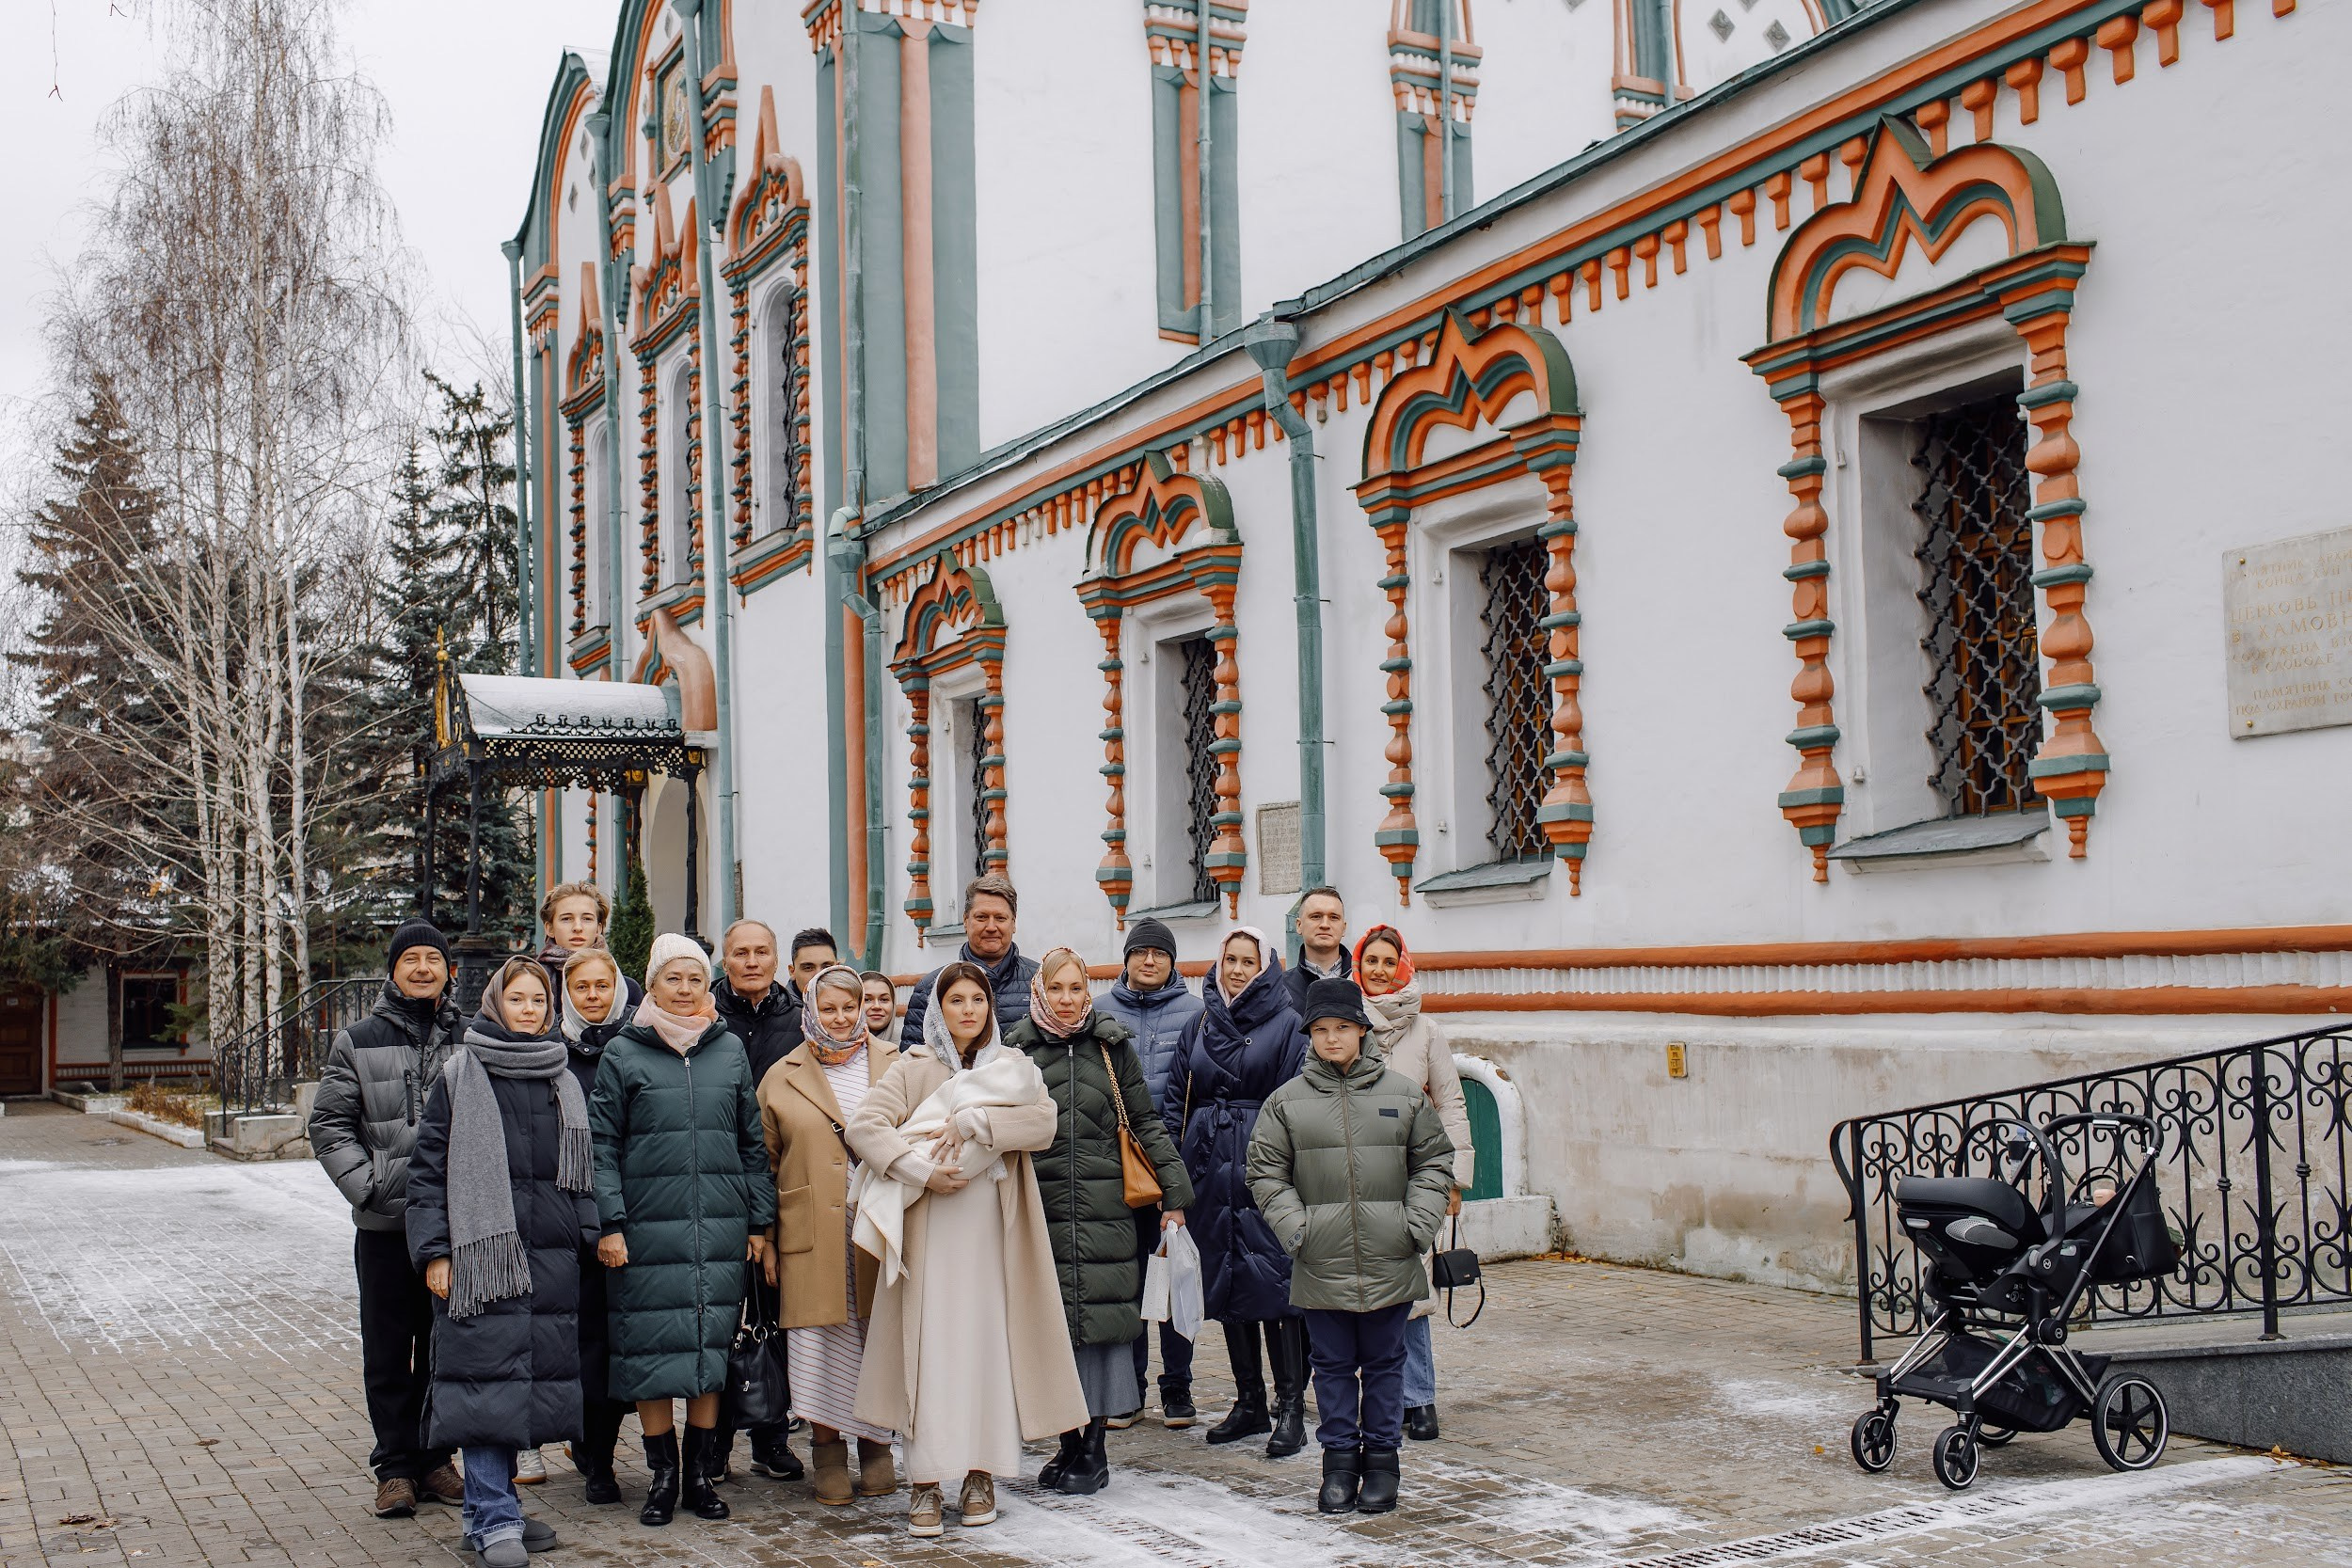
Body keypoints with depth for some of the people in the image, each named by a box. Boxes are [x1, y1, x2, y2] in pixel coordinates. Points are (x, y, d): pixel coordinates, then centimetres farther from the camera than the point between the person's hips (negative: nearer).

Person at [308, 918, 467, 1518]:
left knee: (446, 1347, 10)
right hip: (385, 1222, -1)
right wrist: (366, 1186, -9)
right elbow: (329, 1126, 4)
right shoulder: (358, 1042, 4)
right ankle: (395, 1464, 13)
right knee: (389, 1350, 4)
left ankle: (434, 1457, 21)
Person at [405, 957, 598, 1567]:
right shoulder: (459, 1076, 2)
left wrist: (589, 1239, 10)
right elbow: (428, 1168, -1)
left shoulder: (564, 1082, 15)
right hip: (481, 1253, -4)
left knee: (535, 1376, 5)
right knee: (488, 1379, -8)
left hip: (551, 1259, 4)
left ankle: (494, 1508, 17)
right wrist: (433, 1252, -7)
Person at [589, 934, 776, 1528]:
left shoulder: (730, 1050, 10)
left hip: (721, 1228, 2)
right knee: (652, 1348, 0)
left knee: (712, 1344, 6)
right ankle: (663, 1474, 12)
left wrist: (760, 1221, 10)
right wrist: (609, 1223, -7)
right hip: (649, 1228, -2)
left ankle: (701, 1473, 16)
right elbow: (602, 1144, 1)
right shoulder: (623, 1054, 2)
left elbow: (752, 1141, 14)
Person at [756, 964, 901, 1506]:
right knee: (821, 1342, -2)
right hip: (812, 1235, 0)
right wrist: (765, 1241, 4)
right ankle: (828, 1456, 12)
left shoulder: (897, 1066, 9)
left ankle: (877, 1449, 19)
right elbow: (763, 1163, 10)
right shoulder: (783, 1077, 9)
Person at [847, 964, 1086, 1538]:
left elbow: (1043, 1122, -8)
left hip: (993, 1231, 1)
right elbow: (863, 1126, -4)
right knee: (930, 1346, -4)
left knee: (990, 1345, 0)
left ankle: (982, 1474, 8)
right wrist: (920, 1169, -15)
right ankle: (925, 1481, -1)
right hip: (930, 1231, -1)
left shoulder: (1014, 1066, 11)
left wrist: (970, 1122, -17)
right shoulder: (914, 1068, 8)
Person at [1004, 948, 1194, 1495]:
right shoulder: (1018, 1050, 6)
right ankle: (1069, 1443, 14)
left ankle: (1095, 1448, 7)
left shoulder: (1113, 1047, 6)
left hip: (1106, 1210, -1)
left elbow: (1146, 1123, 9)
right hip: (1042, 1208, 1)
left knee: (1103, 1318, -2)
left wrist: (1173, 1192, 4)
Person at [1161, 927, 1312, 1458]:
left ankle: (1290, 1406, -3)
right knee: (1225, 1281, 9)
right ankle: (1249, 1403, 18)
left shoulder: (1286, 1024, 0)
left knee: (1274, 1280, -8)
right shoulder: (1200, 1025, 14)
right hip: (1211, 1171, 5)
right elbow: (1175, 1097, 13)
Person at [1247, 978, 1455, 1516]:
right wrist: (1292, 1225, -7)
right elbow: (1266, 1171, 5)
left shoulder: (1404, 1094, 5)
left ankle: (1382, 1458, 20)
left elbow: (1434, 1162, 9)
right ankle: (1339, 1459, 18)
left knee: (1384, 1362, 9)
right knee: (1334, 1365, 8)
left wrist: (1418, 1222, -2)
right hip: (1321, 1264, 0)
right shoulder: (1287, 1100, 3)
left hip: (1389, 1261, 0)